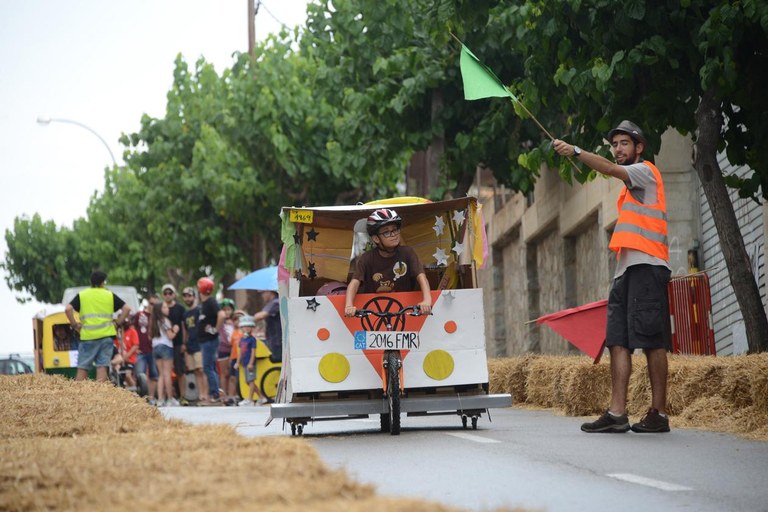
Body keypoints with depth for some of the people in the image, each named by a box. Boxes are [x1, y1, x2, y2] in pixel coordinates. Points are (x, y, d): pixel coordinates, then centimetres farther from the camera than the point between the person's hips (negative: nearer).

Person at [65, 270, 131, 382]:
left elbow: (68, 309, -7)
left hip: (88, 336, -1)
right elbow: (127, 308, 3)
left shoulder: (82, 295, 6)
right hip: (106, 335, 1)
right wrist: (118, 323, 8)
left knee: (82, 368, 4)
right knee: (102, 366, 1)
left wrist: (74, 325, 2)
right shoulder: (110, 295, 8)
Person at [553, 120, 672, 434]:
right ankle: (617, 413, -7)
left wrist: (576, 152, -24)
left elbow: (611, 170, -16)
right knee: (618, 340, -1)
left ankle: (659, 413, -11)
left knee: (651, 340, -10)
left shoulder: (646, 171, 2)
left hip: (647, 266, -9)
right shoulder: (630, 185, 28)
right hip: (626, 269, 9)